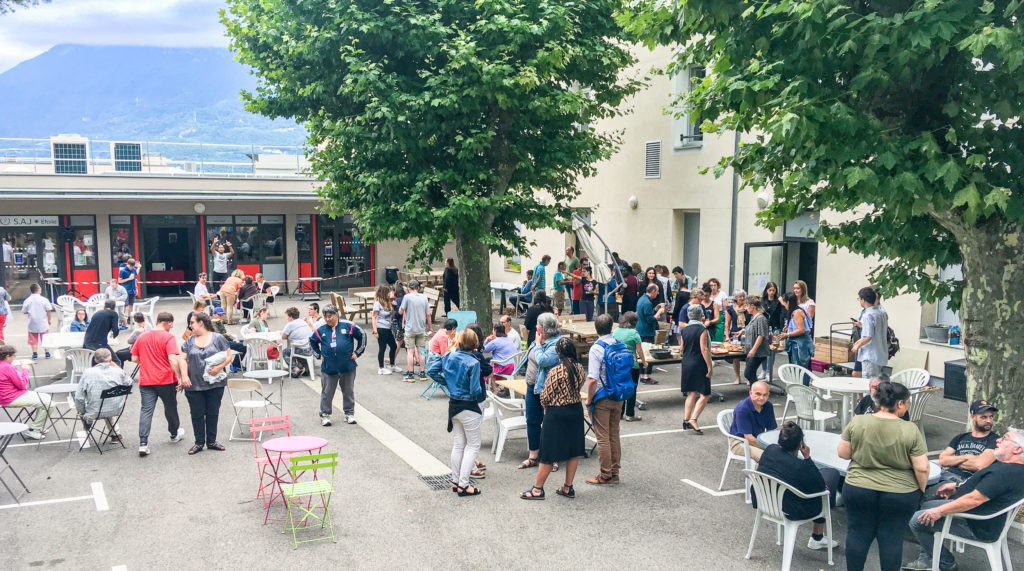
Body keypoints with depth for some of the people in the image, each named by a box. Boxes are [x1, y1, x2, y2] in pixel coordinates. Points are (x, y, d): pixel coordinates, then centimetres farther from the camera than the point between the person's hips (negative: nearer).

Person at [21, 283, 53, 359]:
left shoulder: (27, 301, -5)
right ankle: (47, 353, 11)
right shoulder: (44, 300, -9)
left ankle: (35, 353, 7)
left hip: (32, 324, 1)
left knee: (33, 339, 10)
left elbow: (24, 312, 1)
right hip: (43, 324, -1)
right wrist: (49, 320, 8)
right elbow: (48, 311, -6)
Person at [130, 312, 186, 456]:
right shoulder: (168, 337, -10)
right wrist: (180, 377, -18)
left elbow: (134, 359, 10)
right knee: (170, 408, 17)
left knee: (146, 410, 0)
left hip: (146, 381, 3)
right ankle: (175, 434, 37)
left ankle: (143, 443, -11)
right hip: (166, 380, -3)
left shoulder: (141, 337, 6)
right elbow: (172, 359, -21)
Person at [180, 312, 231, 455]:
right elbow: (183, 359, 5)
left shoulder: (218, 338, 1)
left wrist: (219, 367, -17)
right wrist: (184, 376, -10)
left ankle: (211, 441, 19)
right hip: (194, 385, 2)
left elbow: (228, 356, 0)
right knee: (197, 414, 5)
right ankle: (199, 442, 16)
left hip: (215, 384, -2)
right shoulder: (189, 342, 9)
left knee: (213, 413, 6)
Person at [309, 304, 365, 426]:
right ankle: (325, 414, 18)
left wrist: (357, 352, 4)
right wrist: (319, 355, 12)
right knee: (327, 393, 6)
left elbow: (362, 336, 5)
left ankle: (349, 413, 22)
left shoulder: (348, 326, -4)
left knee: (349, 391, 9)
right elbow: (312, 342, 20)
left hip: (348, 366, -1)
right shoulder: (321, 330, 2)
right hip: (328, 367, 1)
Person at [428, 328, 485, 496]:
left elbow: (432, 370, 2)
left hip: (454, 405, 7)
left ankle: (455, 481, 26)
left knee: (458, 444, 18)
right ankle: (463, 485, 6)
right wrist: (481, 389, -1)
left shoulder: (449, 356, -2)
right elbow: (475, 390, -23)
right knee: (473, 446, 6)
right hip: (470, 408, -7)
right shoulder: (473, 363, -21)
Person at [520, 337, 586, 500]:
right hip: (576, 410, 6)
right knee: (573, 451, 14)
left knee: (549, 453, 3)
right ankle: (568, 487, 23)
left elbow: (545, 397, -13)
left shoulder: (556, 372, -20)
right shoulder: (580, 369, -3)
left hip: (557, 414, -6)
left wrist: (546, 408, 7)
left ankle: (537, 489, 13)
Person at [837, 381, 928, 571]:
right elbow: (922, 468, -10)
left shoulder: (857, 422, -9)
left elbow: (843, 453, -2)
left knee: (857, 533, 13)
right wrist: (921, 491, 5)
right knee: (892, 538, 10)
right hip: (900, 495, -1)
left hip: (859, 491, 1)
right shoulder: (910, 430, -13)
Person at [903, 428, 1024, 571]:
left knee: (918, 520, -10)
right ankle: (926, 558, 22)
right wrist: (958, 486, 13)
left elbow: (974, 499, -31)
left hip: (978, 529, -11)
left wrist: (940, 511, -24)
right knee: (924, 506, 18)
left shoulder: (1007, 473, -30)